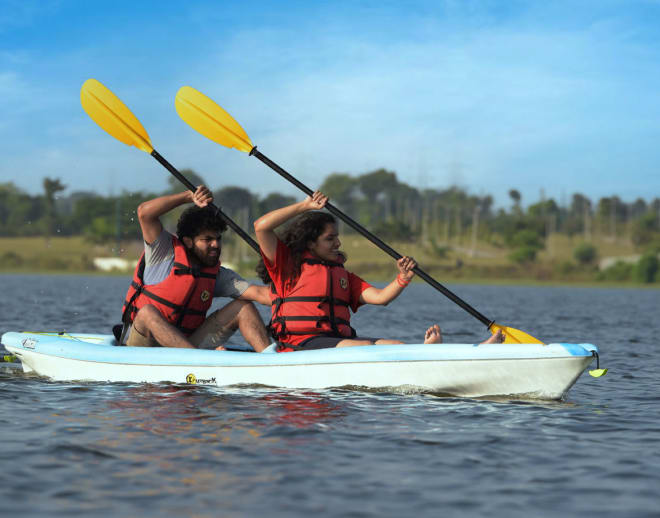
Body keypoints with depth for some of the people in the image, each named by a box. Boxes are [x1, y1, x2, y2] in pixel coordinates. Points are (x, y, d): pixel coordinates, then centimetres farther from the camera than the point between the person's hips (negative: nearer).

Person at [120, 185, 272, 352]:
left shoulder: (216, 274, 6)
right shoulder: (166, 253, -5)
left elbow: (258, 292, -5)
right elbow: (144, 213, -19)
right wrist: (190, 196, -18)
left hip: (186, 343, 4)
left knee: (243, 307, -4)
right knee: (148, 312, -38)